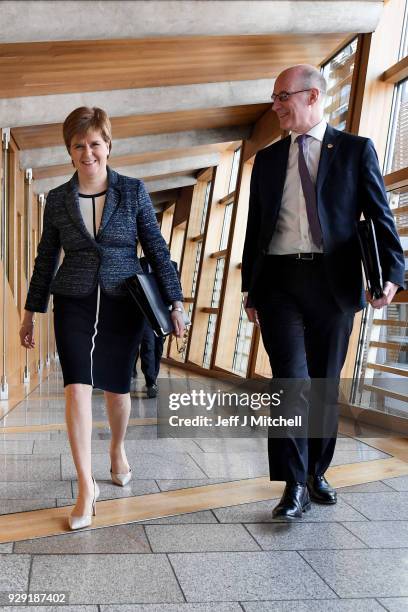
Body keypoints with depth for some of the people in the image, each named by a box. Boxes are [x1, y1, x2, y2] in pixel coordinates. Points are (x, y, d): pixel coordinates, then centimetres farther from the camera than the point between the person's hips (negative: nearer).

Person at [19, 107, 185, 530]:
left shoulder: (133, 191, 0)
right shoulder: (57, 199, 4)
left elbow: (157, 249, 0)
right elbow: (45, 260, 10)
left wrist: (174, 301, -4)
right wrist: (31, 312, 12)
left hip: (123, 304, 0)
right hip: (74, 305, 1)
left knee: (117, 387, 11)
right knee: (77, 387, -11)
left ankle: (118, 450, 40)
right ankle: (86, 487, -1)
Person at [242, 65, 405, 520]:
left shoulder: (355, 150, 6)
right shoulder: (267, 159, 14)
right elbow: (255, 227, 14)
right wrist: (249, 288, 10)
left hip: (333, 283, -1)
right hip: (279, 282, 1)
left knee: (325, 383, 9)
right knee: (291, 380, -9)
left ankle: (317, 472, 27)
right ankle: (295, 485, 0)